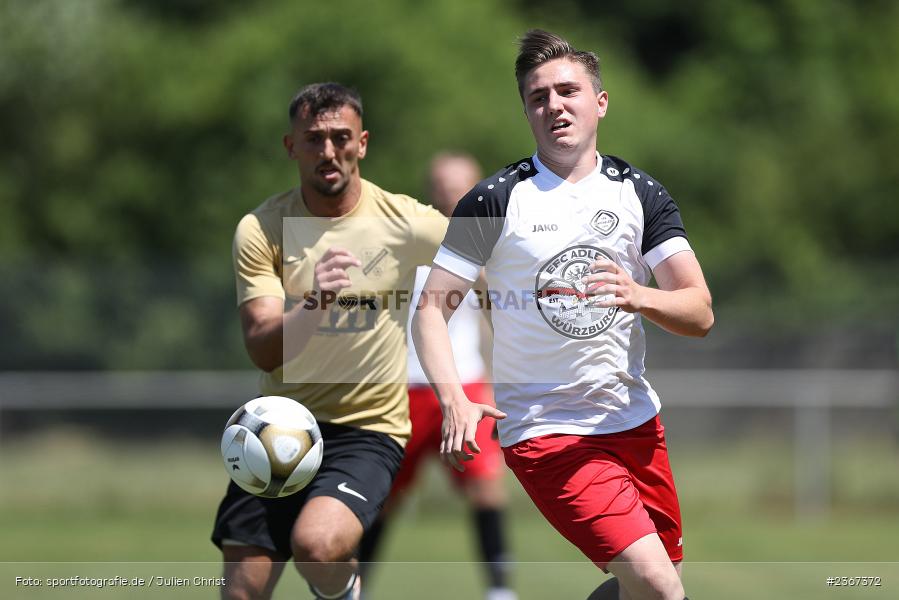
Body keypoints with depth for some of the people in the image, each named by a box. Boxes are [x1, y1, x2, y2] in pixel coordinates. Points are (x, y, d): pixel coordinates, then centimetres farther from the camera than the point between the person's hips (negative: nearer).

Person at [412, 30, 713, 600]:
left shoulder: (642, 194, 4)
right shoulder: (494, 200, -5)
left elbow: (700, 313, -3)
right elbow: (432, 309, -5)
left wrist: (638, 296, -25)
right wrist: (454, 400, -22)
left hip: (636, 421, 5)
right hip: (543, 429, -5)